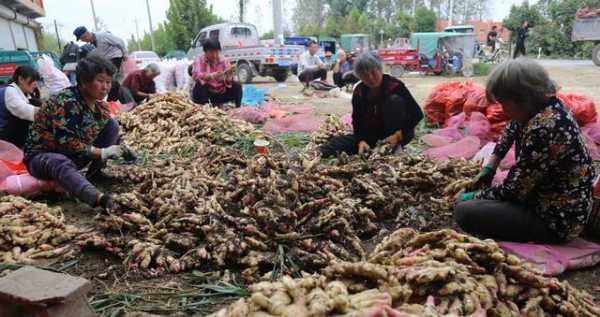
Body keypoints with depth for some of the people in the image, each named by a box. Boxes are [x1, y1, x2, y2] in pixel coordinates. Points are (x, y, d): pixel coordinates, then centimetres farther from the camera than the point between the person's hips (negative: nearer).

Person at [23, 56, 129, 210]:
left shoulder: (100, 106, -1)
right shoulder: (66, 103, -25)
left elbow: (111, 132, 12)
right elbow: (66, 143, -31)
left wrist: (122, 150, -4)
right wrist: (101, 153, -28)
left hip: (75, 155, 7)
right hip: (41, 155, -7)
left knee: (112, 125, -4)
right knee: (61, 163, -43)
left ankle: (94, 172, -4)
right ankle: (98, 198, -69)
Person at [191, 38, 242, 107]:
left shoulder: (224, 61, -2)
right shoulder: (199, 60, -8)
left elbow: (228, 82, -10)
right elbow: (196, 75, -28)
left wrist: (229, 76, -35)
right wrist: (212, 76, -44)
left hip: (221, 94, 2)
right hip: (207, 94, -2)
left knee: (237, 86, -18)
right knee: (200, 85, -31)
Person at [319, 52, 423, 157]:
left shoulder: (395, 86, -17)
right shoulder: (359, 91, -4)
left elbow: (417, 114, -19)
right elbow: (357, 120, -3)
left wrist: (398, 134, -31)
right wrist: (361, 140, -22)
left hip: (399, 134, -3)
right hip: (371, 137, 4)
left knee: (395, 100, -29)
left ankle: (395, 147, -21)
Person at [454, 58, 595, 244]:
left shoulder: (543, 128, -30)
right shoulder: (545, 106, -2)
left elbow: (512, 191, -24)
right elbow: (511, 129, 20)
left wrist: (473, 197, -8)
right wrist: (489, 168, 13)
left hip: (558, 219, -9)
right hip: (547, 199, 9)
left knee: (465, 211, -20)